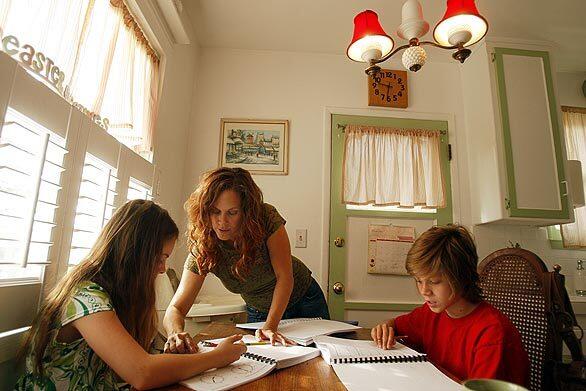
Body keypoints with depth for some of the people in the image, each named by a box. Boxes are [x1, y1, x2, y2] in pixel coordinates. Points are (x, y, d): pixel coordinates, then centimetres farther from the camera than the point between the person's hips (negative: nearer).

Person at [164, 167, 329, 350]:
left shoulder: (266, 217, -31)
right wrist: (176, 332, -49)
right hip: (259, 313, 1)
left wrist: (270, 326, -37)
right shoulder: (203, 249, -25)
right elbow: (176, 309, -26)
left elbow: (284, 277, -28)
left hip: (304, 301, -1)